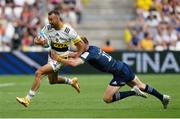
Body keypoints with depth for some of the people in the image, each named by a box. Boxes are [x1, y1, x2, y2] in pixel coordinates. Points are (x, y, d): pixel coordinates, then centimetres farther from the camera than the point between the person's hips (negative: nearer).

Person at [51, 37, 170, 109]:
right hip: (124, 67, 9)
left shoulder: (89, 54, -21)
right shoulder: (92, 47, 5)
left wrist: (59, 59, -26)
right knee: (141, 86, 28)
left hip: (120, 74, -9)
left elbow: (74, 63, -36)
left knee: (107, 98, -6)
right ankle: (163, 97, 36)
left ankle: (134, 92, -7)